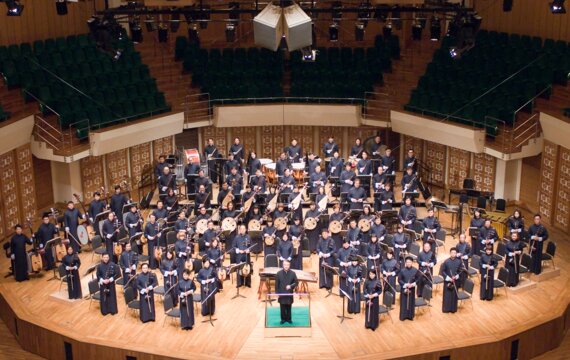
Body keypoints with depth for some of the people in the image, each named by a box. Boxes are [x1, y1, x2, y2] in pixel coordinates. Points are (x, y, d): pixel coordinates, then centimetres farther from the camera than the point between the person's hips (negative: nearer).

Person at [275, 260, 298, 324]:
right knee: (282, 307, 7)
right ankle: (283, 319, 20)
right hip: (281, 294, 0)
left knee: (289, 307, 10)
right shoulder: (279, 273, -5)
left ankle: (289, 319, 23)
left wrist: (291, 286, -19)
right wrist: (277, 293, -3)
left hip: (289, 294, 0)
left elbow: (295, 282, 0)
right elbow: (276, 284, -1)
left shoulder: (292, 273, -4)